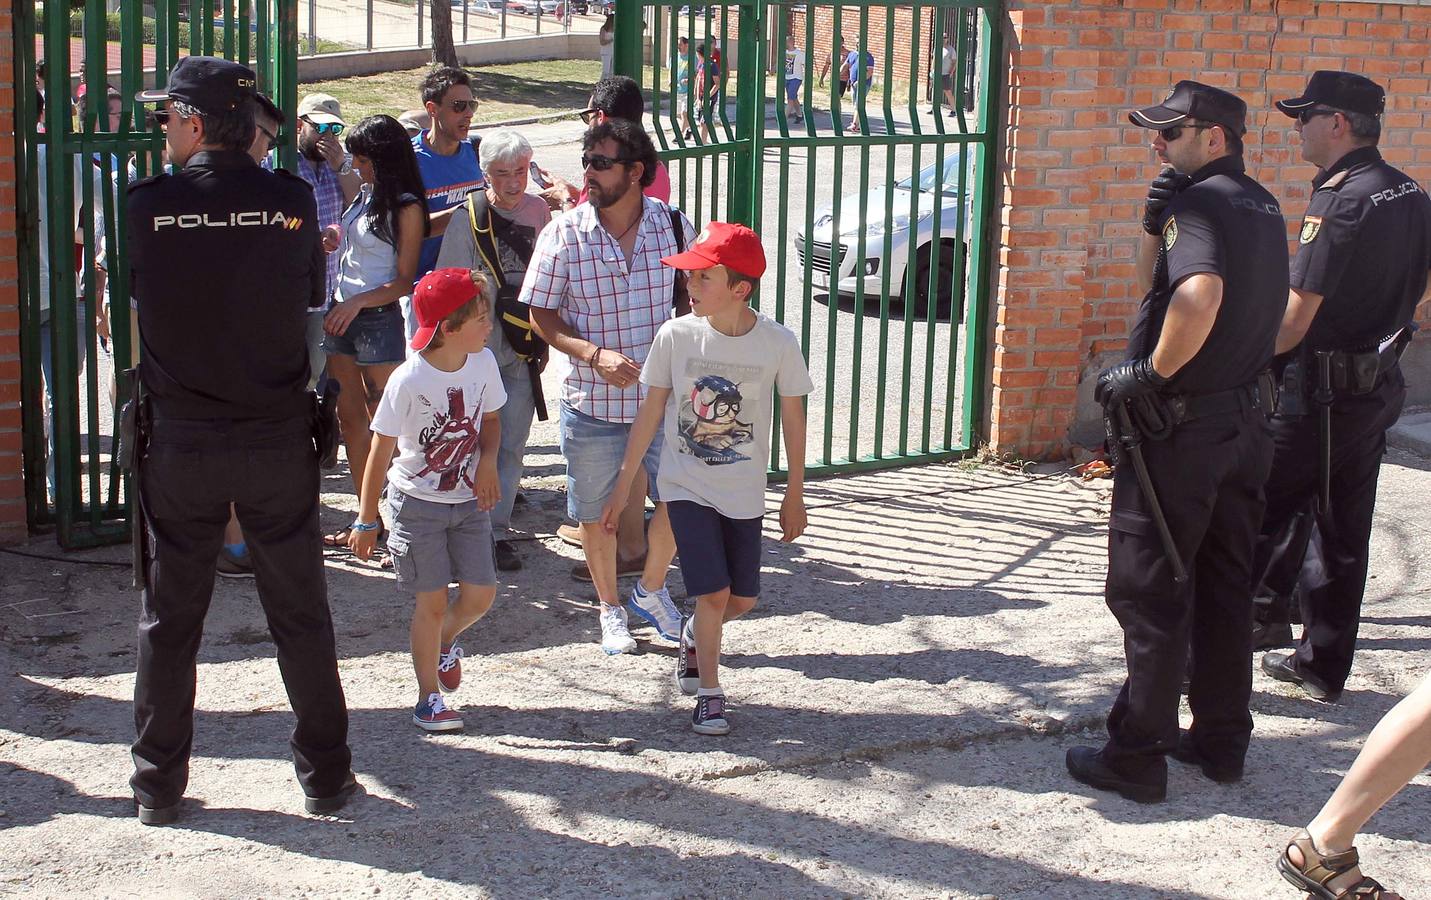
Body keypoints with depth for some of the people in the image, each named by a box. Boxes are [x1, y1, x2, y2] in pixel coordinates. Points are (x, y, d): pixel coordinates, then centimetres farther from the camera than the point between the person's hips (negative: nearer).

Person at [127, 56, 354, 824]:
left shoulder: (146, 205, -9)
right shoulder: (290, 201, -7)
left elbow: (134, 294, 6)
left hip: (179, 444, 0)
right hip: (278, 443, 0)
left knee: (169, 617, 12)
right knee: (299, 612, 11)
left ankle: (158, 783, 20)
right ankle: (325, 774, 18)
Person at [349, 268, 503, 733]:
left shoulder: (483, 363, -5)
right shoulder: (408, 381, -20)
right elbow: (381, 451, -13)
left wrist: (487, 460, -9)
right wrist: (366, 521, -10)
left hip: (469, 500, 5)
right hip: (418, 503, -4)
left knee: (480, 594, 2)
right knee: (432, 602, -1)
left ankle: (445, 641, 36)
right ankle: (428, 698, 15)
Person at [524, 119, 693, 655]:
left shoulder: (673, 225, -4)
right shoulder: (564, 235, -10)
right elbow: (541, 314, -5)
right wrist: (595, 355, -19)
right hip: (592, 405, -1)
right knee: (597, 513, 13)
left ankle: (651, 590, 36)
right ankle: (610, 608, 36)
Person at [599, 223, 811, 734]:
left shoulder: (778, 343, -13)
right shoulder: (675, 336, -12)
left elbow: (793, 419, -1)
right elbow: (650, 413, -2)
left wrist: (794, 496, 5)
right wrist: (622, 488, 0)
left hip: (743, 493, 2)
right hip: (686, 486, -1)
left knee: (743, 600, 9)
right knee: (714, 594, -8)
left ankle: (693, 635, 42)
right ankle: (709, 695, 12)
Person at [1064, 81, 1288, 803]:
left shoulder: (1201, 203, -16)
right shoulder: (1260, 206, 13)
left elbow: (1199, 294, -36)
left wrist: (1152, 371, -24)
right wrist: (1156, 220, 4)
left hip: (1179, 427, -9)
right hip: (1244, 422, 9)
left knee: (1150, 594, -1)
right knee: (1223, 588, 16)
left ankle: (1136, 756, 6)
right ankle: (1221, 741, 26)